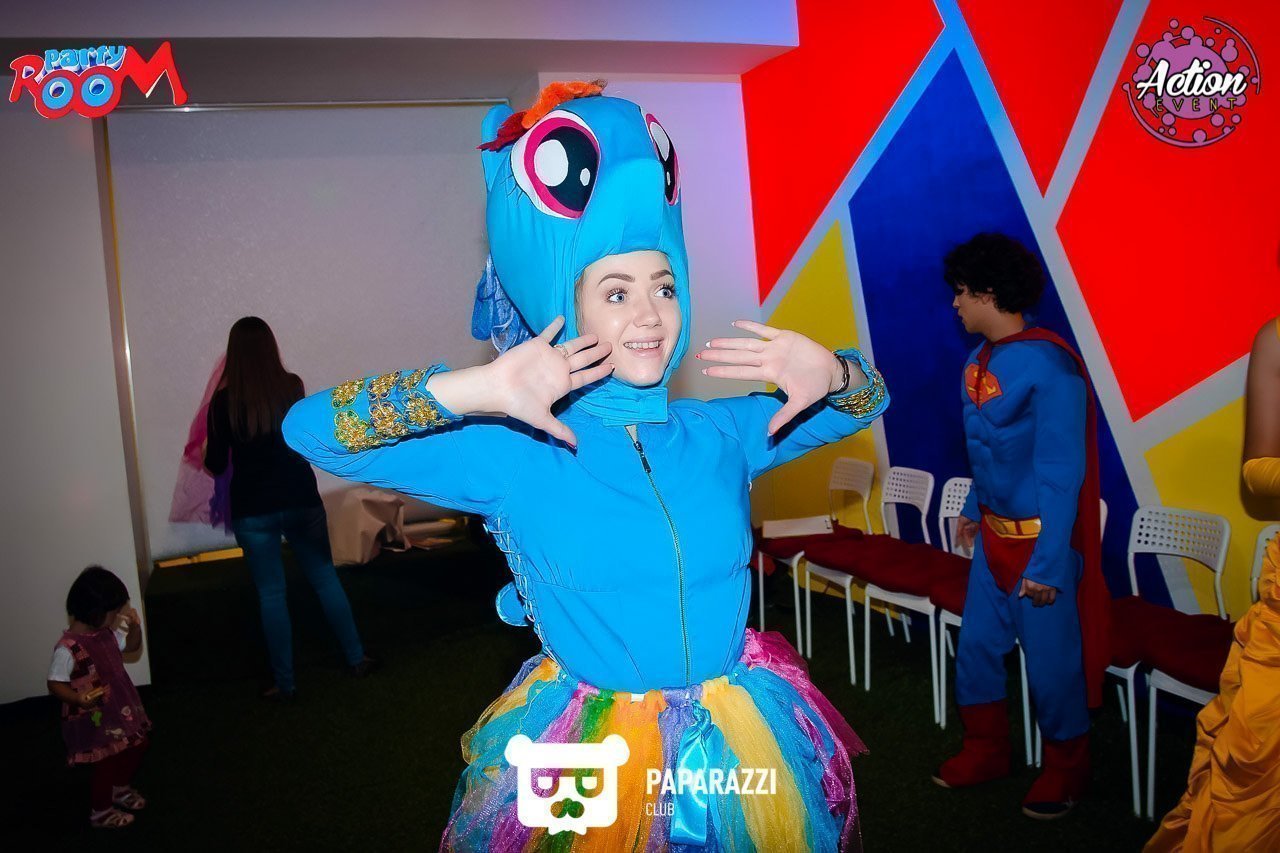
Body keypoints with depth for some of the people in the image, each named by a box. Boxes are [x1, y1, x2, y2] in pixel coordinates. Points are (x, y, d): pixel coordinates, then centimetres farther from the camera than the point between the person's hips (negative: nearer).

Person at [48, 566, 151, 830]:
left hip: (119, 708, 8)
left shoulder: (107, 632, -3)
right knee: (108, 762, 4)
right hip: (94, 718, -8)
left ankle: (119, 788, 45)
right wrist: (79, 698, -38)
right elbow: (55, 684, -21)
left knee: (136, 746, 20)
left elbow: (131, 646, 13)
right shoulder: (68, 648, -27)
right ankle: (99, 811, 28)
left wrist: (135, 626, -6)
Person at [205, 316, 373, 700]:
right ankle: (357, 658, 24)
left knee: (271, 593, 9)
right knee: (325, 578, 16)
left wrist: (207, 453, 20)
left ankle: (285, 683, 17)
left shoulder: (224, 401, -10)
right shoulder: (293, 386, -4)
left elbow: (216, 464, -4)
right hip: (302, 500, 2)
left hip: (253, 510, -2)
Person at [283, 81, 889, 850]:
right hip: (590, 762, -3)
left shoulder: (721, 432, -1)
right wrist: (470, 390, -30)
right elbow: (312, 429, -17)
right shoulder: (514, 454, -12)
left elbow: (867, 401, 11)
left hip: (745, 753, 4)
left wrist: (828, 372, -13)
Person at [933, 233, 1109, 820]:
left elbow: (1061, 472, -21)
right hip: (994, 535, 8)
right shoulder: (980, 359, 3)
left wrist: (1047, 564, -22)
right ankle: (986, 752, 34)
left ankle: (1066, 769, 29)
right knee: (976, 647, 15)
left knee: (1051, 661, 7)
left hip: (1041, 541, -7)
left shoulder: (1048, 365, -20)